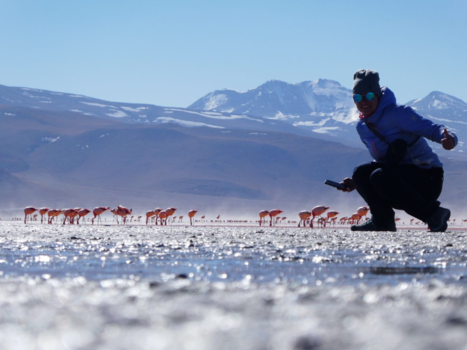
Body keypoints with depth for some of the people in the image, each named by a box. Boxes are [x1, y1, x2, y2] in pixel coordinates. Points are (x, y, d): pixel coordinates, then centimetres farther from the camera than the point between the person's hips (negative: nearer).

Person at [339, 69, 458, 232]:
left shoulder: (397, 113, -16)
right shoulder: (362, 127, 7)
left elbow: (432, 128, -21)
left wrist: (449, 139, -44)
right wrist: (357, 182, 7)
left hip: (427, 179, -7)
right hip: (402, 177, 7)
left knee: (380, 177, -31)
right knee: (361, 173, -12)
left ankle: (433, 213, -19)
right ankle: (382, 220, -7)